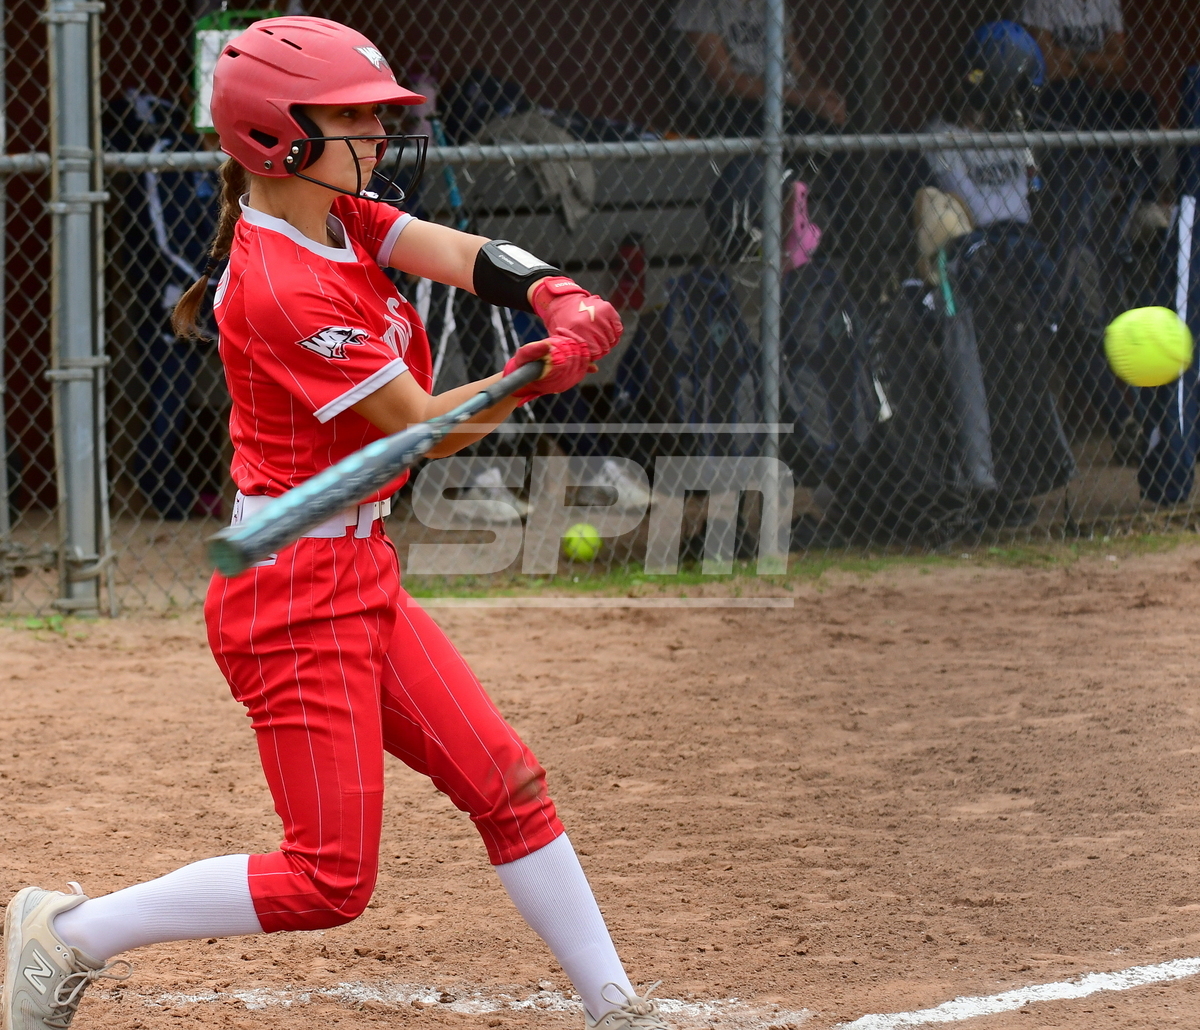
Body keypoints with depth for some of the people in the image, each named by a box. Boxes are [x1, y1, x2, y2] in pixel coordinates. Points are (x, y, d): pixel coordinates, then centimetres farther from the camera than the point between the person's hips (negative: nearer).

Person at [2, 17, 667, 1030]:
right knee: (331, 878, -7)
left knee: (508, 784, 10)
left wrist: (558, 297, -24)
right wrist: (539, 373, -26)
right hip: (298, 593, -10)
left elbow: (467, 255, -5)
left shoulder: (340, 220, 8)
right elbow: (428, 428, -18)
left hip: (360, 579, 10)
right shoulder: (285, 290, -21)